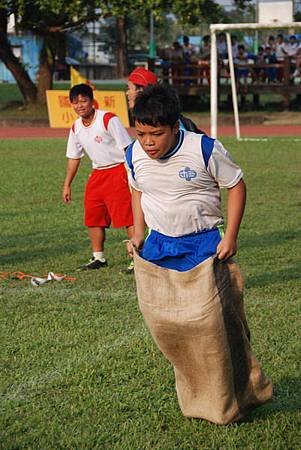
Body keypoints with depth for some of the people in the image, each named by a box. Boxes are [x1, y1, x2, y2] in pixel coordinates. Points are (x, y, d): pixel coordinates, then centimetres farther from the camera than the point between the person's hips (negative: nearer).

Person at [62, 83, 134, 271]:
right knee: (93, 218, 10)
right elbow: (74, 158, 17)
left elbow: (128, 148, -16)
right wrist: (67, 185, 18)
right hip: (97, 174, 8)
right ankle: (99, 258, 24)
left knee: (127, 215, -12)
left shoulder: (108, 119, -17)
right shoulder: (76, 128, 5)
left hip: (118, 170, -7)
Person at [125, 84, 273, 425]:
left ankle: (225, 406, 10)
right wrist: (138, 232, 4)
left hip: (203, 248, -4)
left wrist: (230, 237, -9)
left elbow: (236, 186, -5)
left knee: (211, 324, -8)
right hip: (156, 249, 5)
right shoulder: (134, 156, -3)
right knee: (165, 327, 5)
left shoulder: (205, 150, -16)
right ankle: (194, 396, 24)